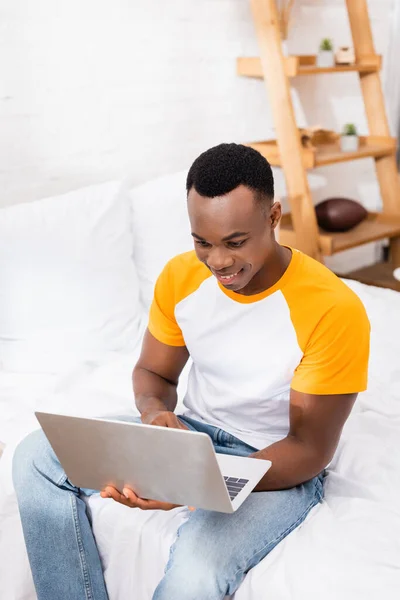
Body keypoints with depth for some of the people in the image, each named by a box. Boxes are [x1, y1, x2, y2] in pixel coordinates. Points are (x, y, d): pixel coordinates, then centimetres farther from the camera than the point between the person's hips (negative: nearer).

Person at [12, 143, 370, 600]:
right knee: (36, 456, -13)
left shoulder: (334, 309, -23)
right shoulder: (180, 276, -7)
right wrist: (156, 412, -19)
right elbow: (153, 372, 7)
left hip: (278, 466, -4)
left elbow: (310, 450, -18)